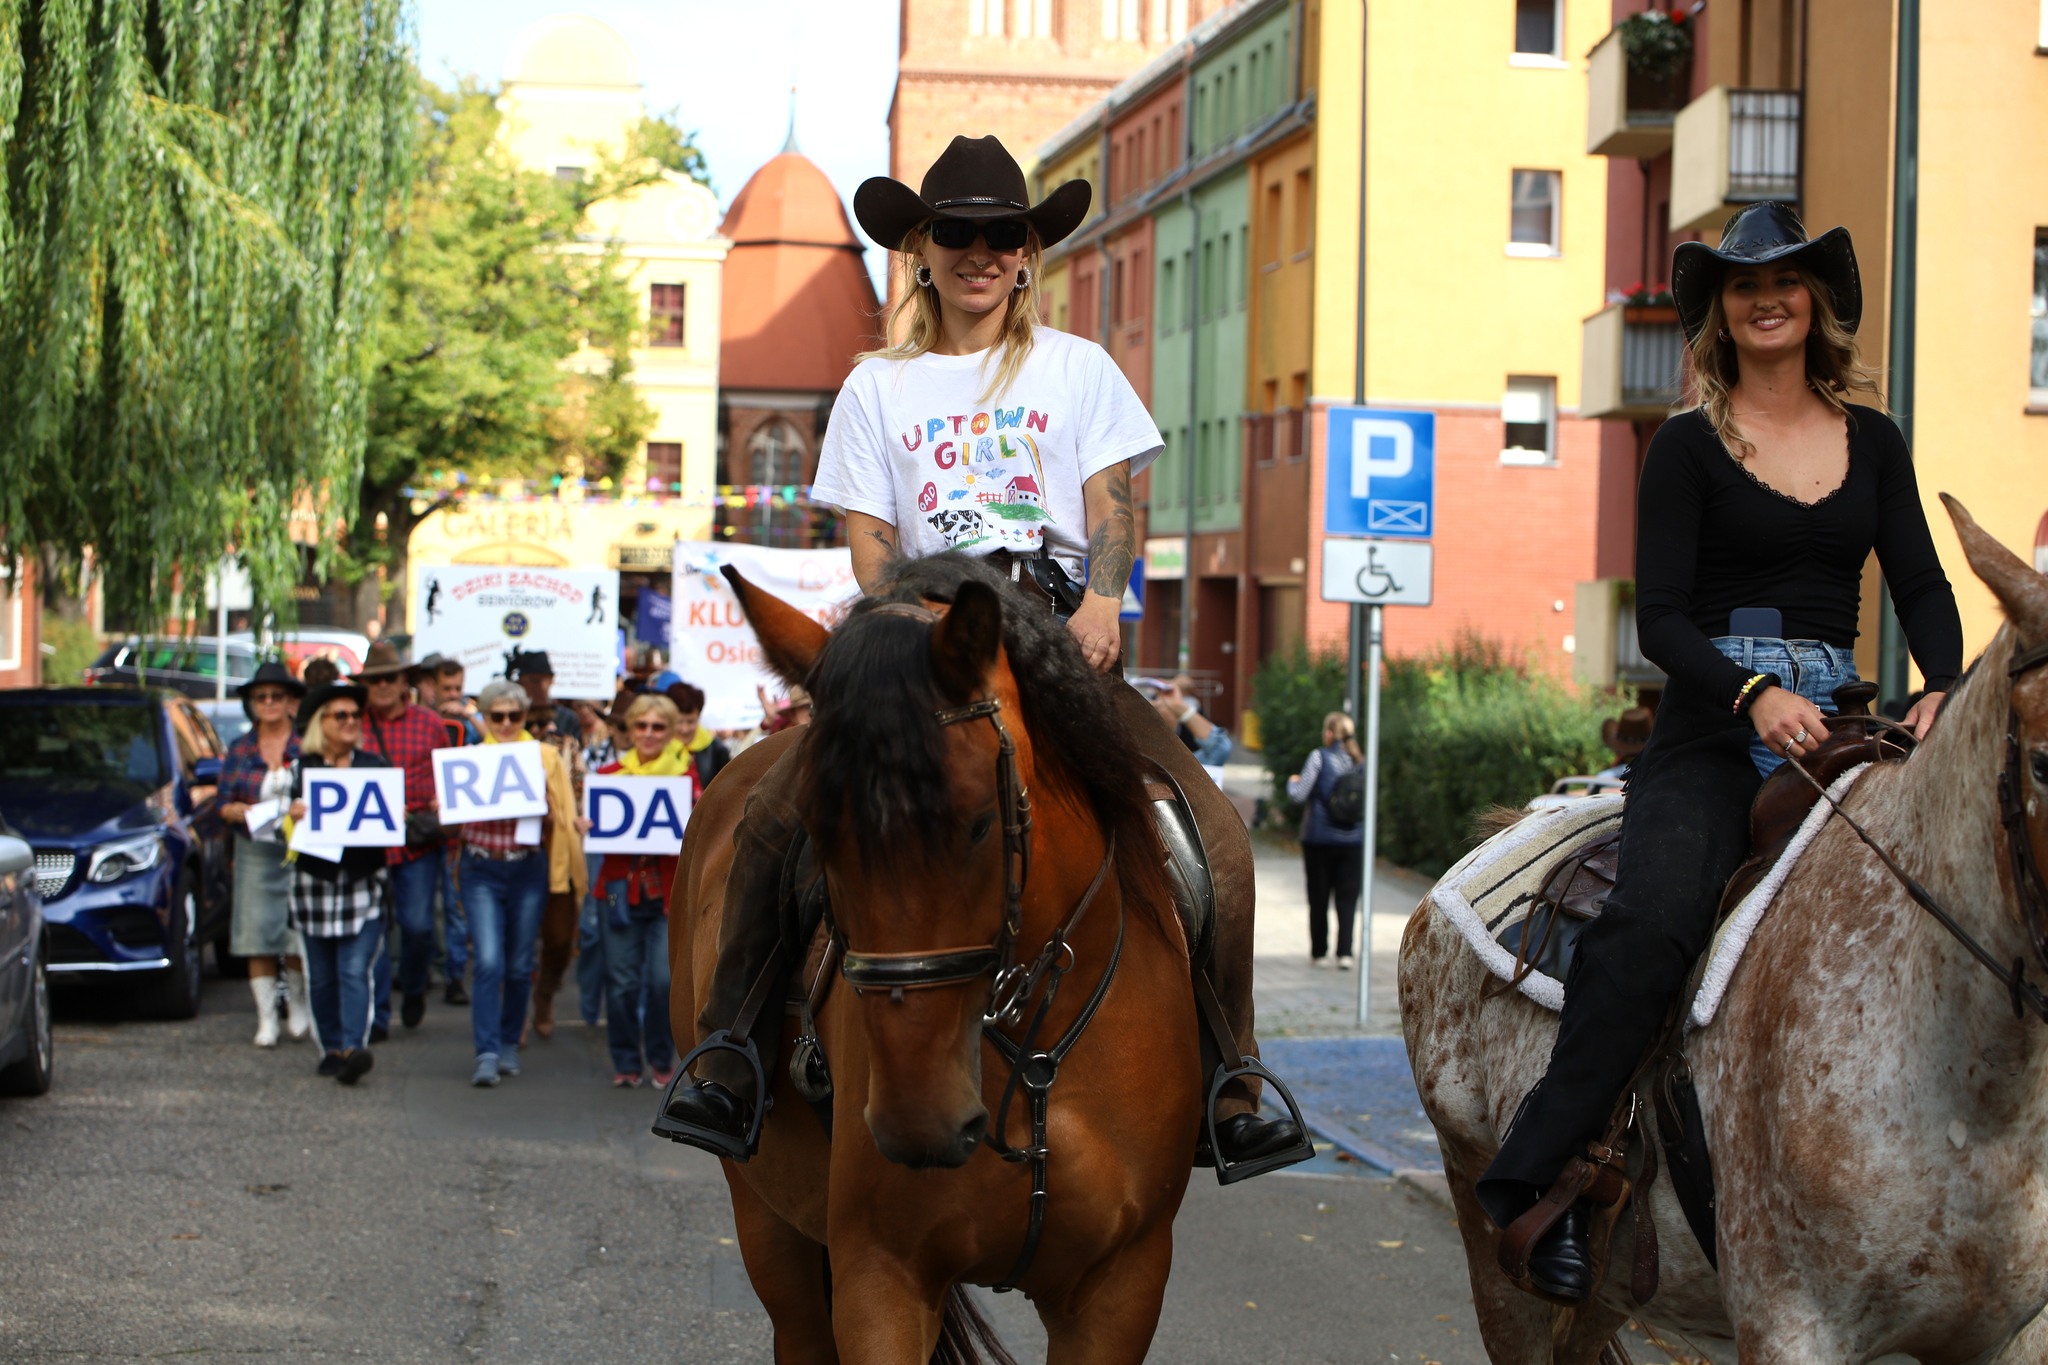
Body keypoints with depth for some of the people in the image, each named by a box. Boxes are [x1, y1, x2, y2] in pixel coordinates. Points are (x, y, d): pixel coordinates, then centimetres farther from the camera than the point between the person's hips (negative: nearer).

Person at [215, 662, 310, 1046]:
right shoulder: (240, 749, 11)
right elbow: (224, 804, 9)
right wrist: (242, 811, -11)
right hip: (254, 853, 2)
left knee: (298, 936, -5)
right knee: (257, 936, -3)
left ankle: (297, 1007, 17)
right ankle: (266, 1018, 4)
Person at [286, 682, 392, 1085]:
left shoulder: (375, 766, 10)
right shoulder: (301, 769, 8)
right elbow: (290, 826, 5)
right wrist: (292, 817, -17)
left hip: (364, 884, -1)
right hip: (315, 882, 1)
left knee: (355, 970, -12)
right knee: (321, 976, 6)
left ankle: (353, 1048, -21)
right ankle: (331, 1048, 16)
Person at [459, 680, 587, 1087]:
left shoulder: (544, 758, 4)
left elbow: (559, 818, 3)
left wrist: (542, 804, -17)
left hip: (528, 869, 1)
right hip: (481, 870, -1)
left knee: (519, 965, 8)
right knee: (488, 962, -12)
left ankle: (509, 1044, 24)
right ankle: (487, 1054, -12)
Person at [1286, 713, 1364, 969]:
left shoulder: (1319, 758, -9)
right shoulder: (1361, 762, 2)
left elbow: (1298, 795, -9)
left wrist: (1293, 781, 10)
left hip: (1319, 839, -2)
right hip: (1353, 840, 2)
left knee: (1319, 899, 9)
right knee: (1347, 899, 3)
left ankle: (1319, 951, 15)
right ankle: (1345, 952, -9)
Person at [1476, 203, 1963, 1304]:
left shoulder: (1874, 443, 17)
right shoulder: (1690, 448, 6)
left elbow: (1922, 587, 11)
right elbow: (1659, 616, -2)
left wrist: (1944, 689, -10)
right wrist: (1755, 694, -20)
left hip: (1836, 721, 4)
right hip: (1712, 727, -4)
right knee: (1652, 923, -28)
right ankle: (1534, 1190, -27)